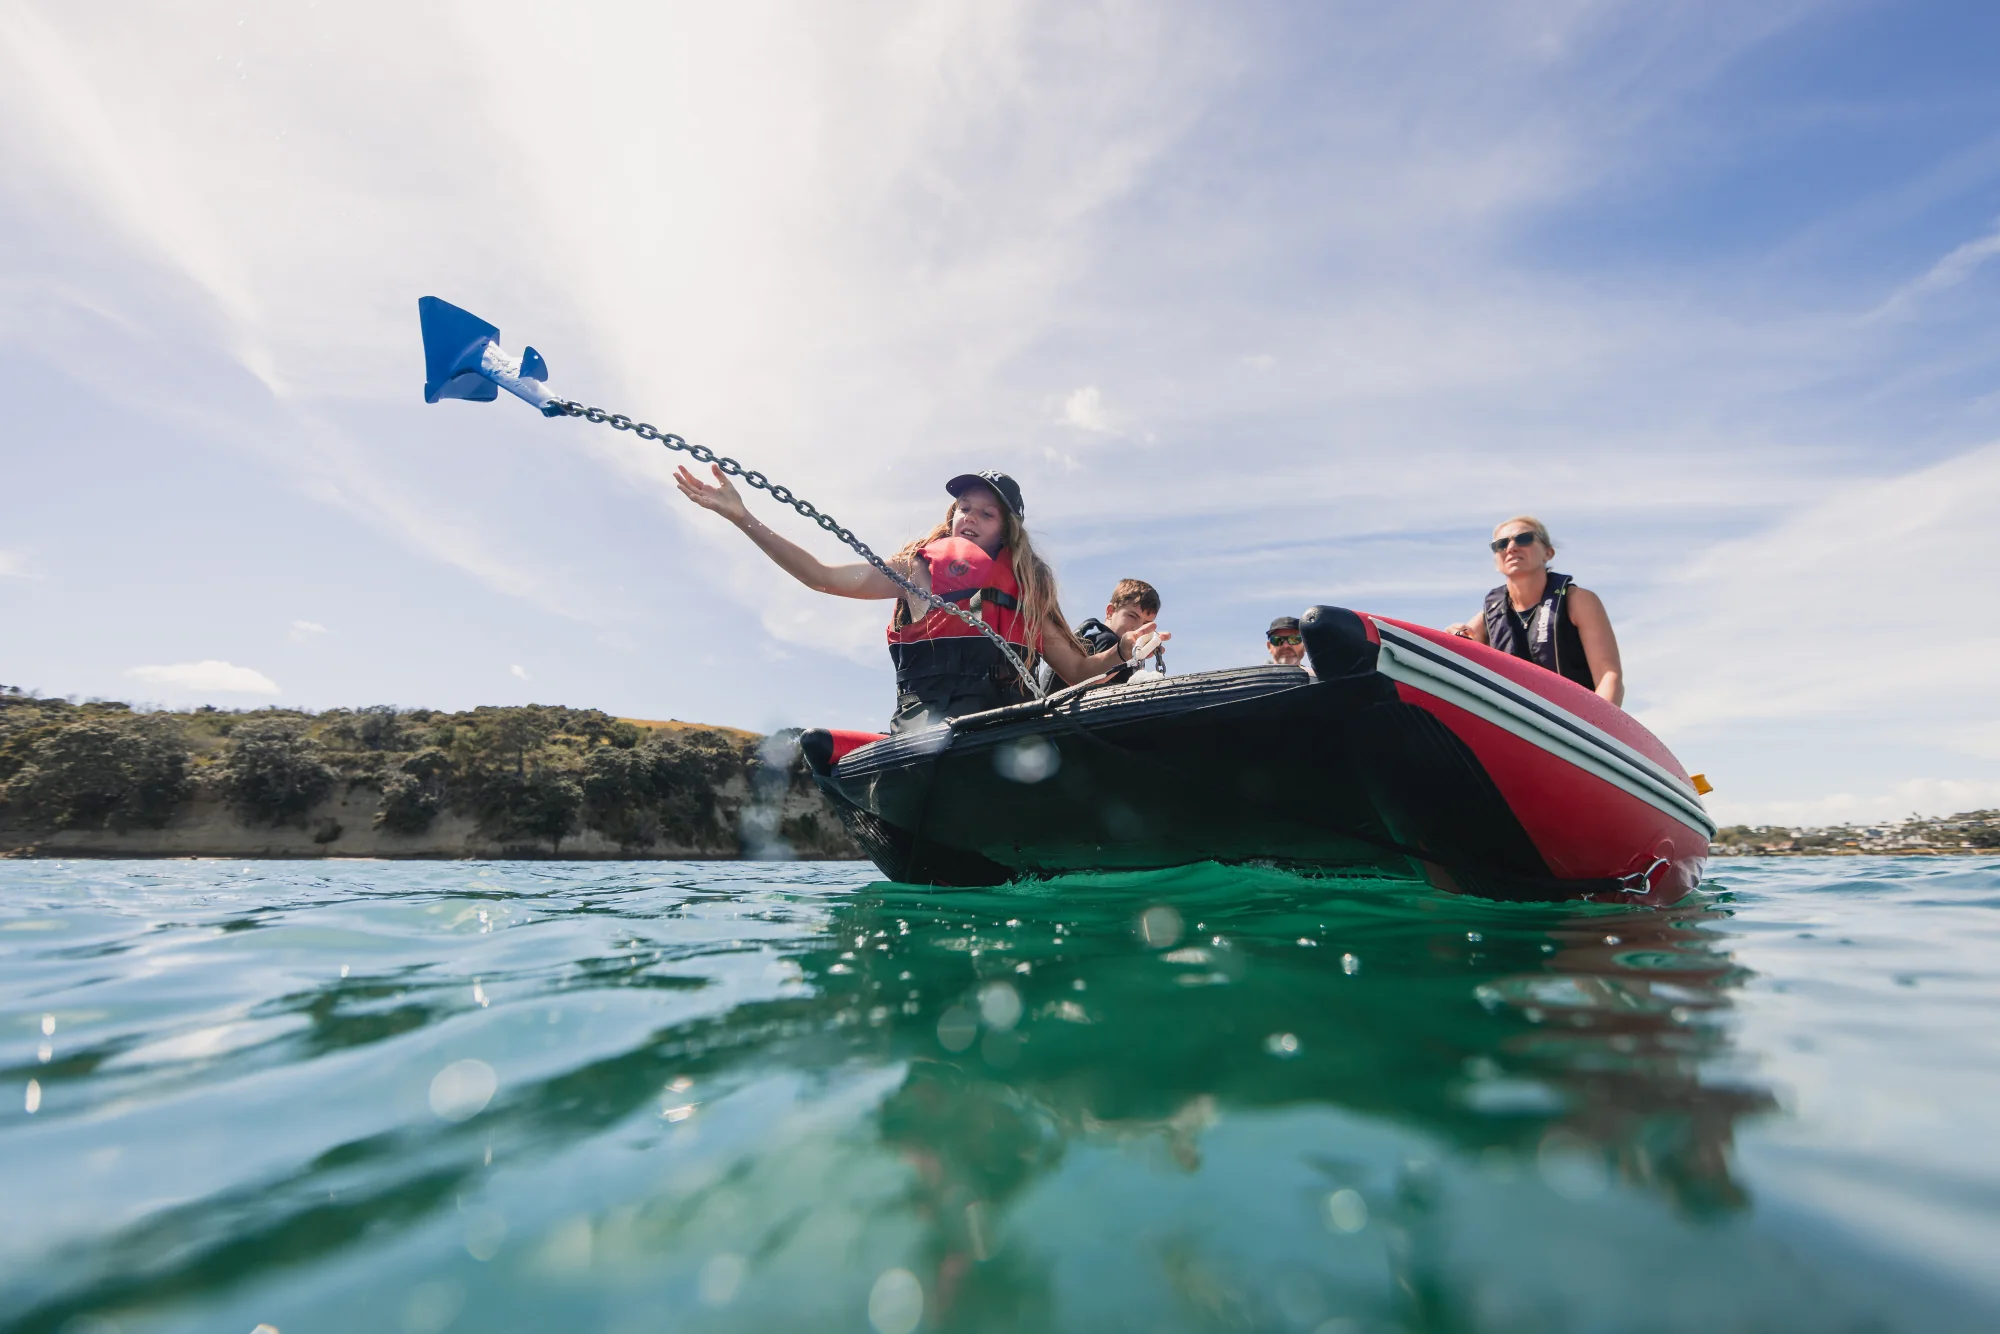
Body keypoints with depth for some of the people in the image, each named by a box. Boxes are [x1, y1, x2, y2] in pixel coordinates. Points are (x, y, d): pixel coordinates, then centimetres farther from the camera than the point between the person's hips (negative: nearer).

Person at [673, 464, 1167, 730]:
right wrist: (745, 520, -3)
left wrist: (1121, 651, 1)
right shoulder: (919, 570, 14)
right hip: (928, 722, -3)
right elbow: (823, 576, 4)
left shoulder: (1028, 588, 21)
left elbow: (1077, 669, 21)